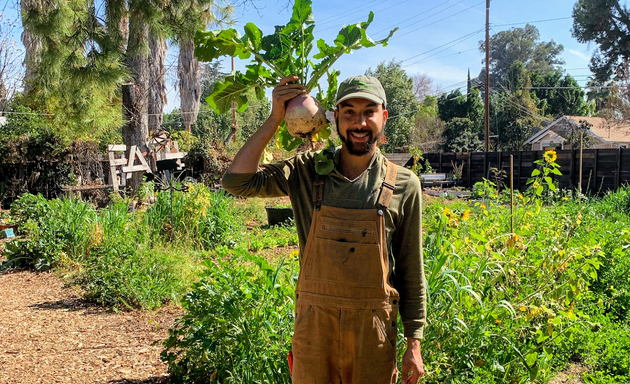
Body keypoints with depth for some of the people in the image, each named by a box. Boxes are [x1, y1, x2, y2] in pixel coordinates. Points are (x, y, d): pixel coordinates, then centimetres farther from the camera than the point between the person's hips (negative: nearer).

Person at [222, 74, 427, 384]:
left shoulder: (403, 186, -3)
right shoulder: (307, 171, -2)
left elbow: (411, 271, 1)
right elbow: (237, 181, -11)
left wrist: (414, 343, 3)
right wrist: (275, 117, -12)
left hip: (372, 332, 0)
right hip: (313, 326, 1)